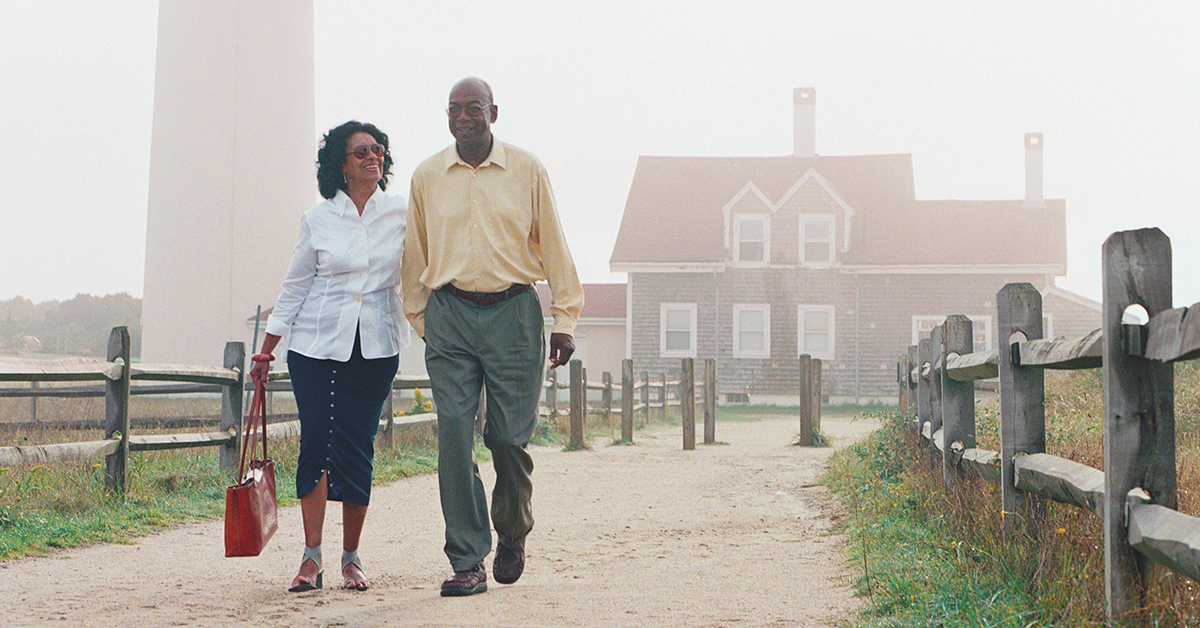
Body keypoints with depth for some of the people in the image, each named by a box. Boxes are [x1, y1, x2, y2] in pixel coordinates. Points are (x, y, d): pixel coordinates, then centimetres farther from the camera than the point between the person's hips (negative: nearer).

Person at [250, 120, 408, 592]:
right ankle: (311, 558, -3)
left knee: (357, 448, 0)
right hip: (317, 343, 0)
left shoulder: (402, 213, 3)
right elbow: (295, 286, 9)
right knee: (317, 443, -7)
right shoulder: (318, 219, 2)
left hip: (376, 346, 0)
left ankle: (351, 558, 10)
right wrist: (266, 349, 9)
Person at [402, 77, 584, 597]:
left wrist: (564, 319, 3)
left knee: (510, 436, -1)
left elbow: (553, 247, 7)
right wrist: (419, 319, 17)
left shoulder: (526, 170, 4)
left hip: (512, 310, -1)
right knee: (454, 437, -6)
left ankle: (512, 535, 26)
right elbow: (416, 258, 17)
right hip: (450, 314, 1)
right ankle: (467, 562, 0)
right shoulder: (427, 177, 8)